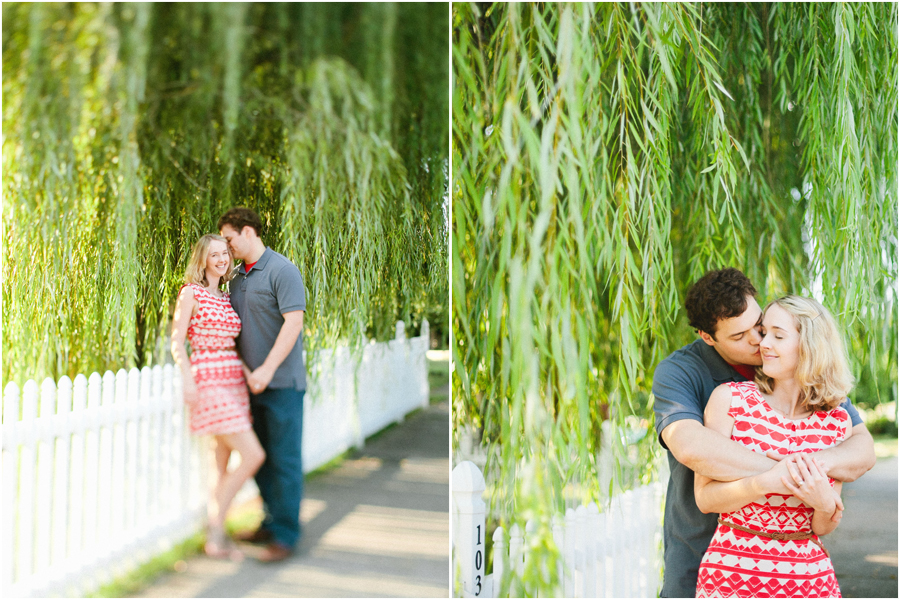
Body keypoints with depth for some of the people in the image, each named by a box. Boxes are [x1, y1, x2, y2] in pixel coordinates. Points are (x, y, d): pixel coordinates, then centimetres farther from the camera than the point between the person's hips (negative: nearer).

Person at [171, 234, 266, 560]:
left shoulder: (227, 297, 17)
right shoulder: (191, 292, -3)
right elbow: (176, 341, -6)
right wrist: (187, 377, -17)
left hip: (234, 381, 7)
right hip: (209, 379, -7)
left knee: (224, 465, 8)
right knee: (252, 454, -14)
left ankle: (216, 535, 16)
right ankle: (216, 530, -3)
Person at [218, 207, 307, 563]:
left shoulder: (282, 270, -10)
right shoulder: (237, 277, 15)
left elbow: (293, 322, -18)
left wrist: (267, 369, -23)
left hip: (282, 382, -8)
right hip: (253, 383, 8)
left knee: (284, 458, -3)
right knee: (260, 458, 13)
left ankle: (285, 535, 3)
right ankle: (271, 523, 24)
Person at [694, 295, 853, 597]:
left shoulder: (837, 422, 0)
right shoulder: (730, 398, -7)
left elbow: (823, 528, 5)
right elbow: (705, 497, -8)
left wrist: (825, 503, -16)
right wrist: (763, 483, -24)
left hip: (808, 574, 2)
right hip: (732, 574, -2)